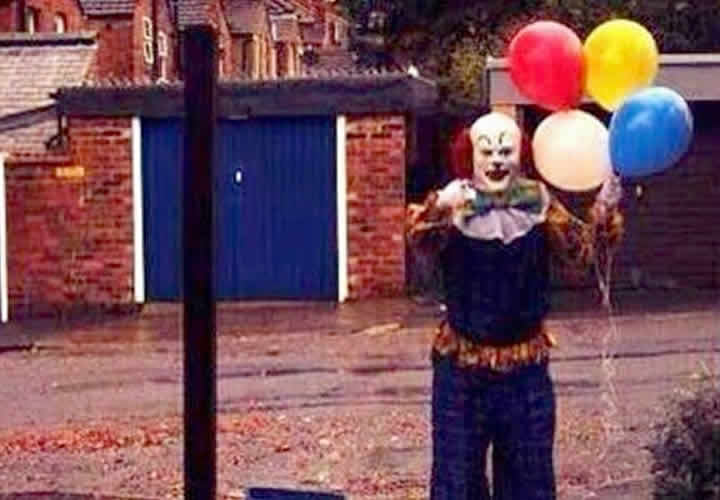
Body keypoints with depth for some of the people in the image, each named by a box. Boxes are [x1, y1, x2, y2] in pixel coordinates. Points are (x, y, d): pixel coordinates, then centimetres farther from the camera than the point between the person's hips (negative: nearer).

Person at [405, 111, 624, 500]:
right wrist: (437, 212, -51)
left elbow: (581, 251, -11)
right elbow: (421, 239, -29)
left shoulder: (538, 203, -2)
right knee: (458, 468, 4)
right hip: (463, 364, -2)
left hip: (526, 361, 3)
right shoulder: (455, 203, -10)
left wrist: (604, 212, -29)